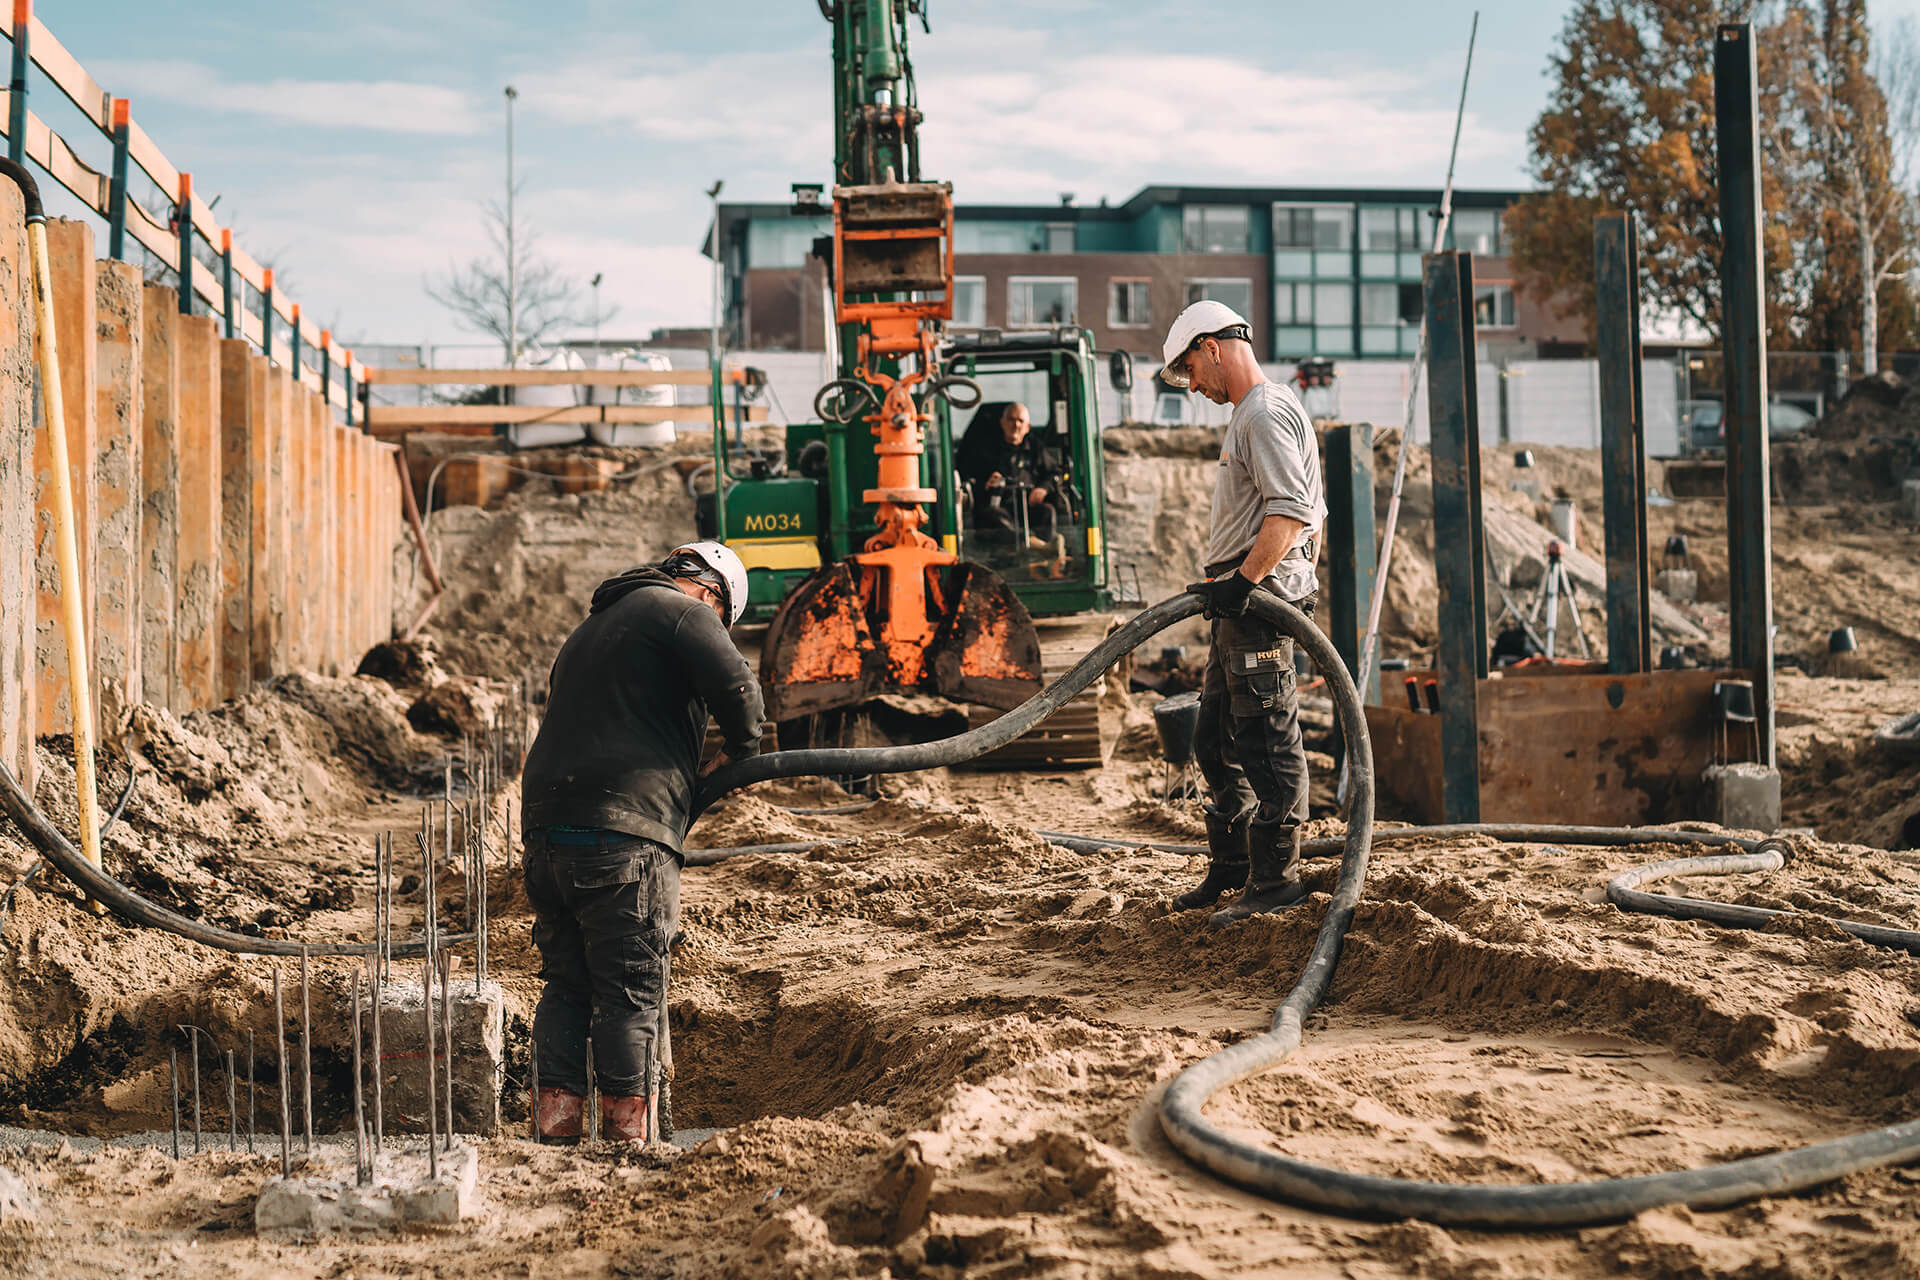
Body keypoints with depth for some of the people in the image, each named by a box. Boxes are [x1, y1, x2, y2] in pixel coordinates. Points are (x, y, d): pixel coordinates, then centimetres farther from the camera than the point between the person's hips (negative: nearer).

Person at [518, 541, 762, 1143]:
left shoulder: (591, 627, 30)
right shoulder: (683, 610, 2)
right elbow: (734, 683, -16)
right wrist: (742, 750, 3)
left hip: (545, 825, 8)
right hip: (624, 832, -8)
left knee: (566, 984, 13)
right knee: (632, 991, -2)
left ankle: (554, 1130, 10)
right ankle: (628, 1139, 1)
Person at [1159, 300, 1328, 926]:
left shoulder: (1266, 413, -12)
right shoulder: (1251, 415, 22)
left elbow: (1291, 512, -23)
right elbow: (1311, 513, 26)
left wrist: (1241, 582, -25)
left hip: (1259, 598, -11)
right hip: (1243, 602, 11)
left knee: (1268, 744, -7)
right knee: (1217, 742, 16)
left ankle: (1275, 878, -3)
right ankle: (1231, 866, 24)